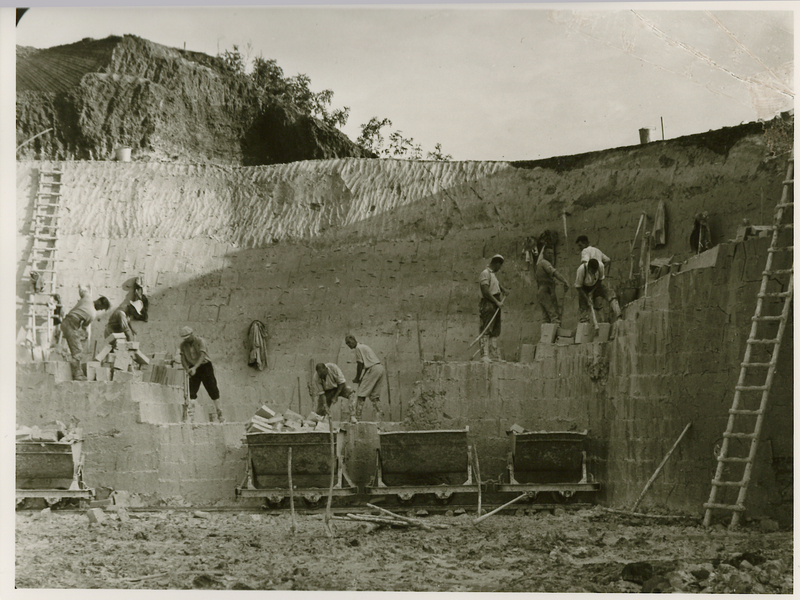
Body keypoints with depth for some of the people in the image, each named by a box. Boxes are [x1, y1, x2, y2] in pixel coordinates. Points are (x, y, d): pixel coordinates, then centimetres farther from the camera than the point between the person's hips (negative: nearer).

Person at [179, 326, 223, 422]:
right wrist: (187, 369, -22)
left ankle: (219, 414, 0)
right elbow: (183, 359, -3)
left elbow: (202, 356, -28)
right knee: (191, 391, -5)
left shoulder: (200, 341, -15)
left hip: (204, 365, -4)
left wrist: (195, 368, -41)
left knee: (213, 390, -6)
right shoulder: (183, 345, -1)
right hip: (193, 368, 4)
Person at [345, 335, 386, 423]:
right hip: (381, 368, 9)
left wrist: (357, 378, 4)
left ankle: (357, 417, -12)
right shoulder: (364, 346, 26)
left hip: (373, 369, -9)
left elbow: (360, 364, -5)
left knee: (361, 394, -8)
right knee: (375, 396, 11)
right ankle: (378, 418, 6)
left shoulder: (358, 348, -2)